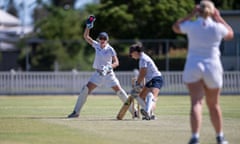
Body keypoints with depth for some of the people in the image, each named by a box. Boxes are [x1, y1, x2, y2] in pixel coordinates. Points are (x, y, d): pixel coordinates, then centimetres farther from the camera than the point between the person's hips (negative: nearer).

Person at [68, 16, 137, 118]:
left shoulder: (110, 49, -10)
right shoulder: (97, 45, 1)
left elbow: (116, 62, -13)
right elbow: (86, 37, 0)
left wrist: (109, 67, -31)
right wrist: (88, 26, -14)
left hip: (109, 74, -3)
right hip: (98, 74, 3)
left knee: (119, 91, -8)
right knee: (85, 89, -7)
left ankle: (133, 110, 2)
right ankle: (76, 112, -1)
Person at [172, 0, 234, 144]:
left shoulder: (191, 26, -4)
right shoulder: (218, 27, -5)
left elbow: (176, 27, 18)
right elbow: (230, 34, 18)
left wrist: (191, 15, 14)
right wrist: (219, 18, 18)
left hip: (193, 66, 0)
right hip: (212, 67, 0)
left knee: (196, 103, -11)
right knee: (214, 105, 16)